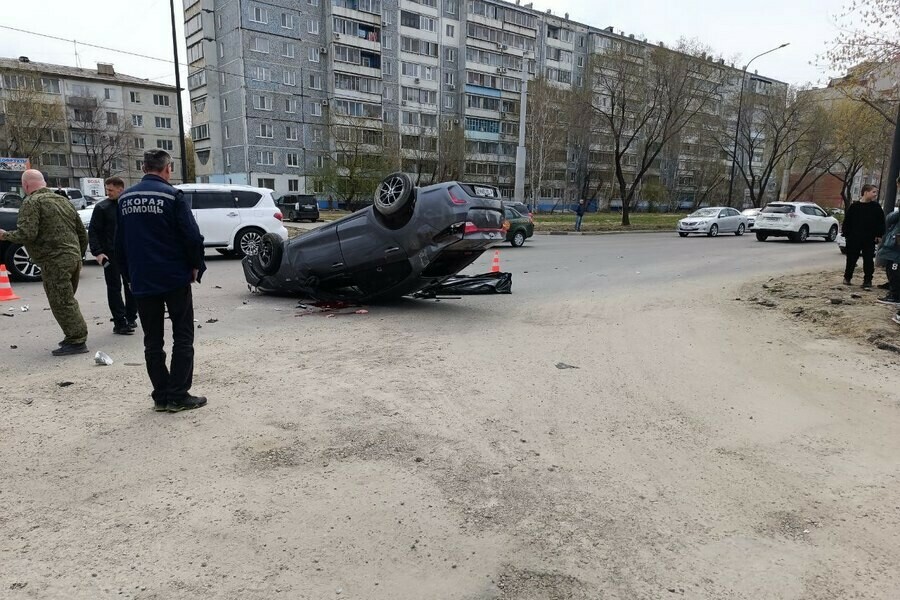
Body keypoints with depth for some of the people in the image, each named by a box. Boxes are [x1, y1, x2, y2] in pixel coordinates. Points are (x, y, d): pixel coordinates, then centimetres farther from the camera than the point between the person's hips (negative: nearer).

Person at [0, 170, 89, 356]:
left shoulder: (32, 202, -7)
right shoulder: (63, 200, 18)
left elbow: (26, 234, -18)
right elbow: (82, 233, 20)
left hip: (55, 262, -8)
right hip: (74, 257, 8)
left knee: (61, 302, -3)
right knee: (67, 301, 17)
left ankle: (77, 341, -4)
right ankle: (75, 336, 21)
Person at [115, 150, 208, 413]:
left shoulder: (125, 198, 7)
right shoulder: (171, 195, -9)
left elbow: (119, 242, 12)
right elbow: (192, 236, -14)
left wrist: (130, 274, 20)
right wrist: (196, 267, 0)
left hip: (142, 282, 5)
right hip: (175, 278, -5)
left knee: (152, 341, 11)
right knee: (182, 337, 4)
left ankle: (161, 396, 15)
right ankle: (178, 396, 2)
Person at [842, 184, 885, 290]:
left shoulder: (876, 207, 2)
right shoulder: (854, 206, -2)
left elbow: (881, 222, 4)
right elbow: (847, 221, 2)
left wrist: (879, 235, -3)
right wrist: (846, 233, -3)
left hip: (870, 240, 1)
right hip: (854, 239, -1)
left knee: (868, 261, 1)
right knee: (851, 259, 9)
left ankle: (867, 281, 7)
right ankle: (847, 278, 25)